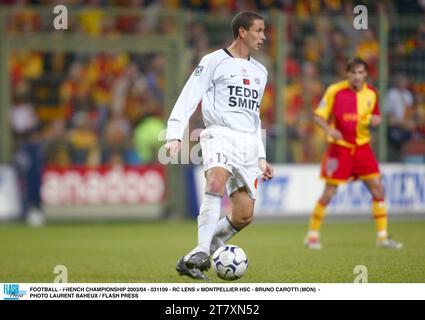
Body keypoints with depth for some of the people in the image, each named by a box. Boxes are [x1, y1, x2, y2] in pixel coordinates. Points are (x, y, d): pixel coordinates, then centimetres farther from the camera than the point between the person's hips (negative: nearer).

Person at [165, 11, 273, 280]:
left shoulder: (260, 72, 22)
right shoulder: (214, 61, 2)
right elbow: (188, 99, -5)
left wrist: (261, 157, 23)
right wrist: (175, 135, -18)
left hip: (248, 144, 6)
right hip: (220, 134, -6)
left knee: (244, 216, -4)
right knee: (217, 181, -36)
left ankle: (192, 261, 11)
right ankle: (202, 252, -42)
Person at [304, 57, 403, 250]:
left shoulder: (371, 93, 3)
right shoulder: (335, 91, -9)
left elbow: (375, 116, 17)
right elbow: (318, 116, -4)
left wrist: (375, 120, -8)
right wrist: (329, 130, -23)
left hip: (362, 146, 4)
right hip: (340, 147, -4)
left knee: (377, 189, -3)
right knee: (329, 192, -4)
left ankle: (382, 237, 5)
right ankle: (312, 235, 9)